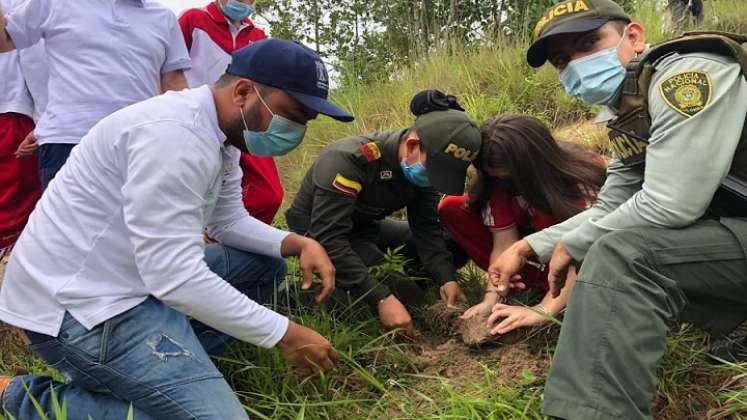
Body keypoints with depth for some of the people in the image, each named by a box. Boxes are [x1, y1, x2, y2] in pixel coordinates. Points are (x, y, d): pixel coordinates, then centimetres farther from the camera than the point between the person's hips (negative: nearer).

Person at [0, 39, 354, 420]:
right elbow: (175, 278, -29)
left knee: (263, 265, 14)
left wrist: (299, 243, -3)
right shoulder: (175, 133, -26)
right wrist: (283, 333, -21)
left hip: (137, 279, 10)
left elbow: (229, 221, 15)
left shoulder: (220, 132, 6)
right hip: (79, 303, -10)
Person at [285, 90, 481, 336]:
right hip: (316, 230, -7)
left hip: (366, 225, 7)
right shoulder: (347, 160, -36)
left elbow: (426, 228, -11)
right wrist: (382, 299, -44)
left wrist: (447, 278, -28)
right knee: (401, 294, -25)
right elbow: (328, 239, -40)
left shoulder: (424, 165, -14)